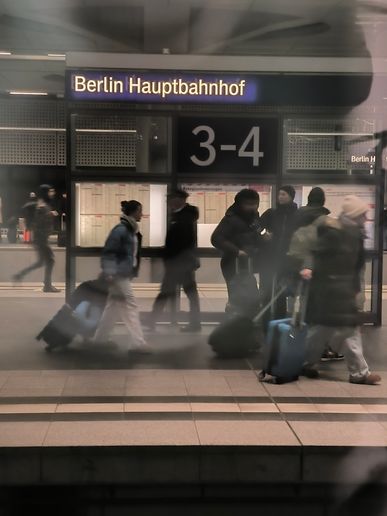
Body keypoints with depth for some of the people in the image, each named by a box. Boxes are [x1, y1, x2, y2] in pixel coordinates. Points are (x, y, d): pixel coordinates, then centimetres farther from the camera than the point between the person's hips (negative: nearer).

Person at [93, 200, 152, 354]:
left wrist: (133, 271, 16)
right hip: (119, 274, -9)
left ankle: (100, 338, 24)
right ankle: (137, 342, -2)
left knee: (113, 306, 14)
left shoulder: (132, 230, 11)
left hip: (126, 274, 9)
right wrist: (109, 273, -21)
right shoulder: (120, 230, -16)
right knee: (130, 306, -6)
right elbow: (108, 252, -17)